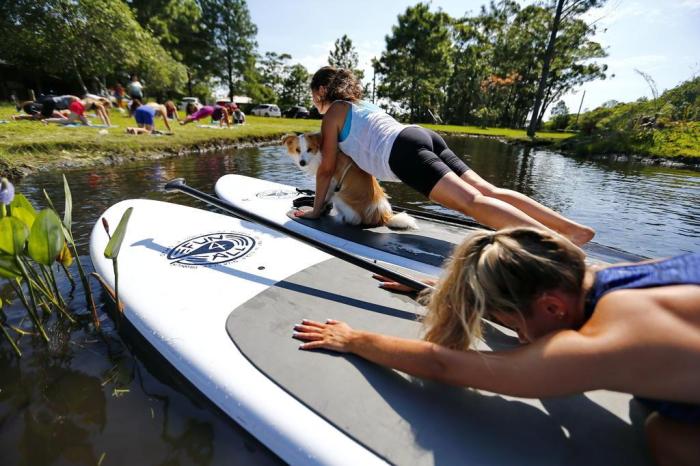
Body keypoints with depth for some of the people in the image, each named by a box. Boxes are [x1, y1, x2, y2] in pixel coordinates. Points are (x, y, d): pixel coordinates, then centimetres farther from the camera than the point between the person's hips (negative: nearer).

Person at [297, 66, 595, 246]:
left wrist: (316, 209, 22)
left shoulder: (332, 113, 13)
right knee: (489, 192, -1)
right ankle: (572, 228, -4)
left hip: (405, 151, -8)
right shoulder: (361, 104, 37)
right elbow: (362, 152, 43)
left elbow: (327, 169, 11)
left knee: (472, 202, -21)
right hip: (423, 136, 8)